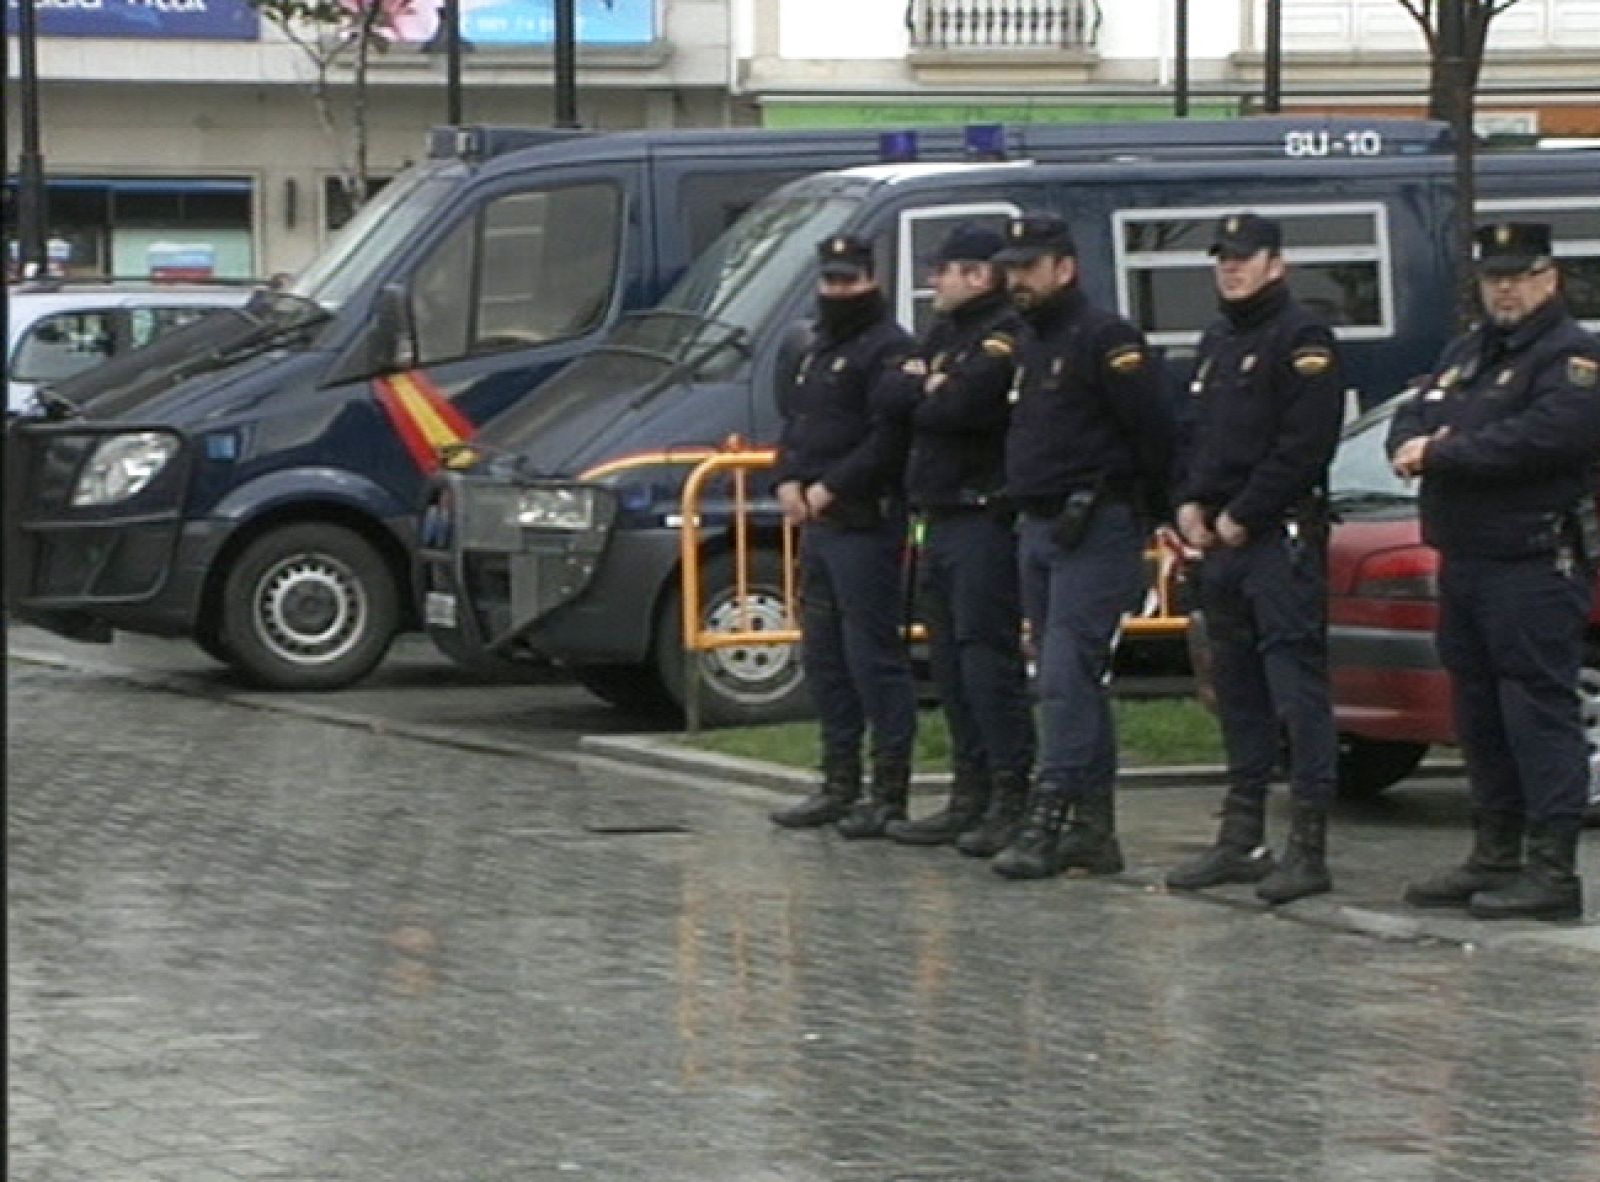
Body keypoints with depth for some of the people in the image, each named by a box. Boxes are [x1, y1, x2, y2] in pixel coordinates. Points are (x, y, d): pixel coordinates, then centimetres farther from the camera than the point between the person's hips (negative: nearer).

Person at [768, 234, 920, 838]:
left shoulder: (888, 350, -10)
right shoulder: (818, 350, 21)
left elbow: (890, 436, -20)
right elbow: (793, 421, 23)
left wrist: (830, 488, -19)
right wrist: (788, 481, 4)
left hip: (865, 523, -10)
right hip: (816, 523, 10)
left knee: (874, 656, -8)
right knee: (823, 656, 13)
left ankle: (890, 792, -5)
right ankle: (839, 784, 22)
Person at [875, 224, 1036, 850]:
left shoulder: (1005, 336, -10)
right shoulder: (943, 334, 20)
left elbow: (963, 406, -22)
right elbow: (893, 395, 9)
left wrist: (920, 397, -3)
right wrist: (932, 389, -9)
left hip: (985, 518, -10)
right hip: (939, 517, 10)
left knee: (988, 658, -12)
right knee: (950, 661, 11)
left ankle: (1011, 801, -11)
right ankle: (970, 794, 17)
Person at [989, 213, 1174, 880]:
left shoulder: (1104, 339, -11)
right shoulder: (1029, 345, 18)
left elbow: (1152, 427, -15)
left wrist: (1142, 504, -7)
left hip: (1096, 533, -10)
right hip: (1038, 529, 10)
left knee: (1067, 678, -14)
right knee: (1073, 682, 10)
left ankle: (1045, 823, -18)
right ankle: (1094, 829, 14)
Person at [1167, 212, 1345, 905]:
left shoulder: (1300, 340, -8)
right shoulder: (1216, 343, 21)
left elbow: (1305, 444, -16)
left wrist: (1241, 517, -15)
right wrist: (1191, 503, 8)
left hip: (1283, 538, -9)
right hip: (1221, 539, 9)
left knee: (1297, 689, -10)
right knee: (1238, 691, 12)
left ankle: (1309, 847, -13)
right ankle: (1242, 839, 18)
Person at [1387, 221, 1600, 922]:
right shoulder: (1466, 356, 21)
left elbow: (1544, 436, -23)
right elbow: (1411, 418, 17)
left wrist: (1440, 454, -16)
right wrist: (1415, 445, -8)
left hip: (1536, 567, -9)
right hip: (1465, 561, 9)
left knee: (1539, 713, -10)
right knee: (1480, 717, 13)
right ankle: (1495, 858, 21)